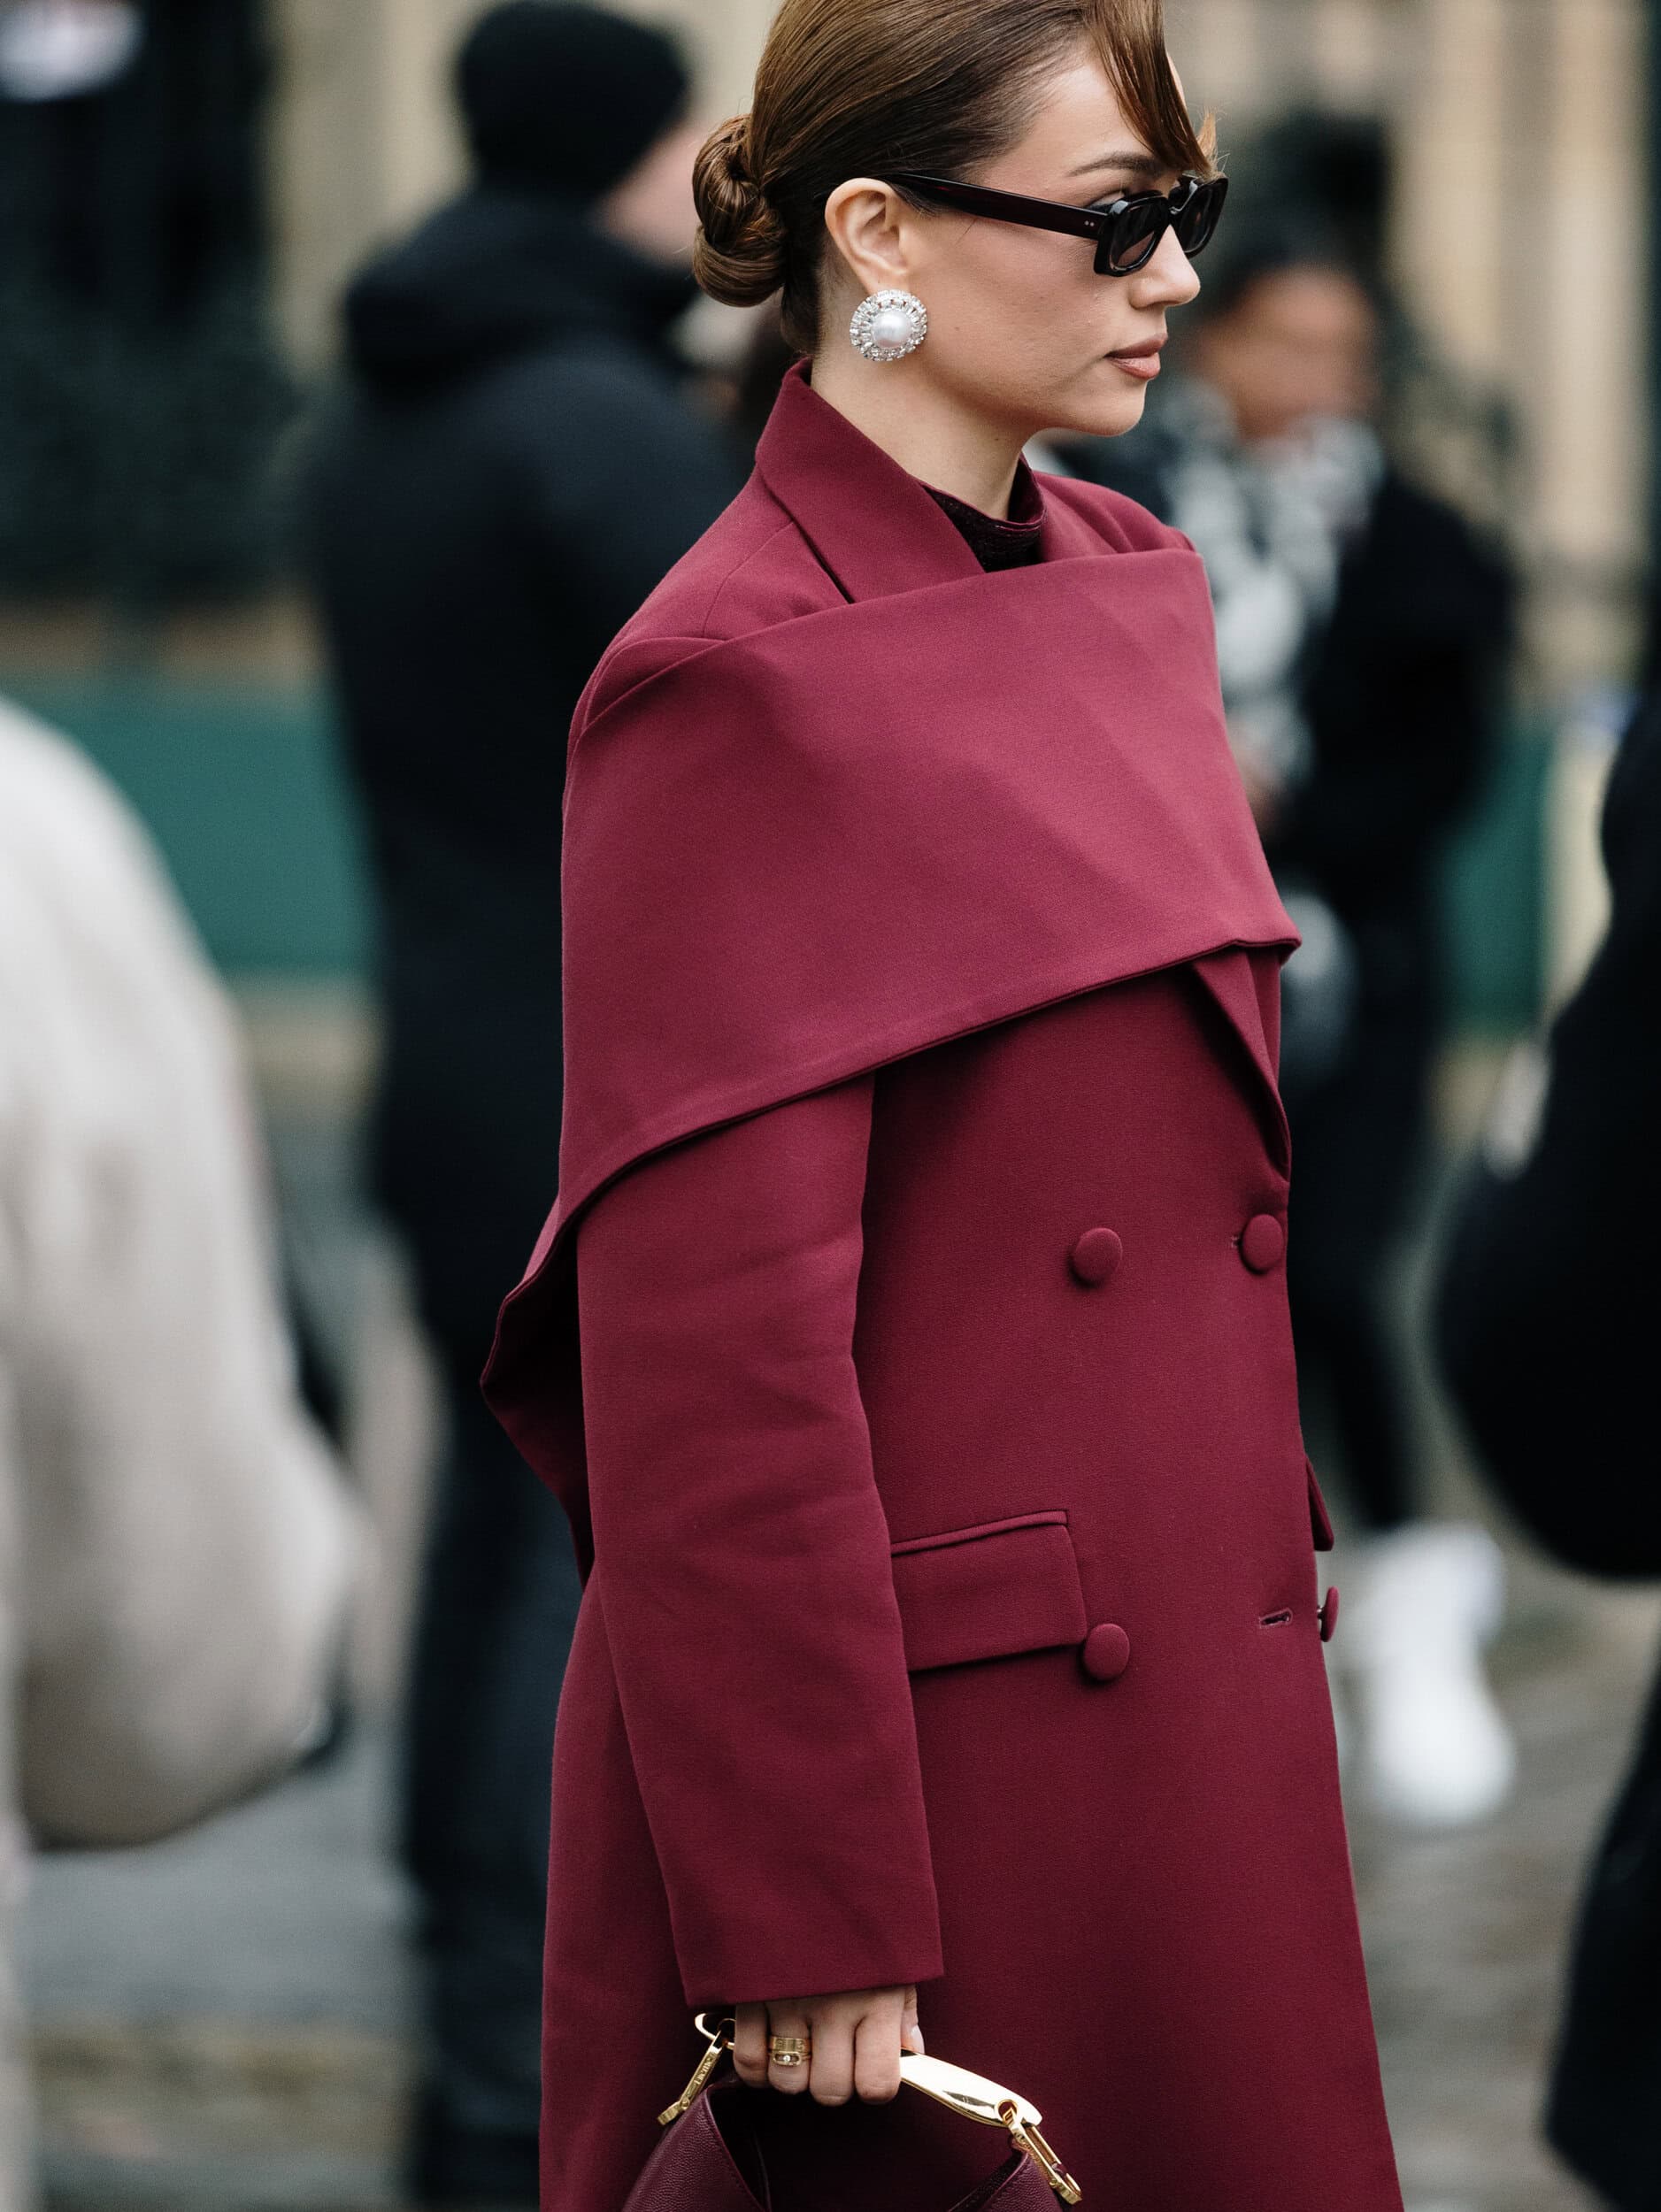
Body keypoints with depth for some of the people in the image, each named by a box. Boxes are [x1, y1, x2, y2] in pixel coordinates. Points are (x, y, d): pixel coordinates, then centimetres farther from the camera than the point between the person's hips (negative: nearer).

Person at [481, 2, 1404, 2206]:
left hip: (1186, 1706, 8)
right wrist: (808, 1922, -18)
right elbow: (715, 1360, -17)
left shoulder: (1128, 586, 10)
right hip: (933, 1735, -8)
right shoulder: (741, 679, -15)